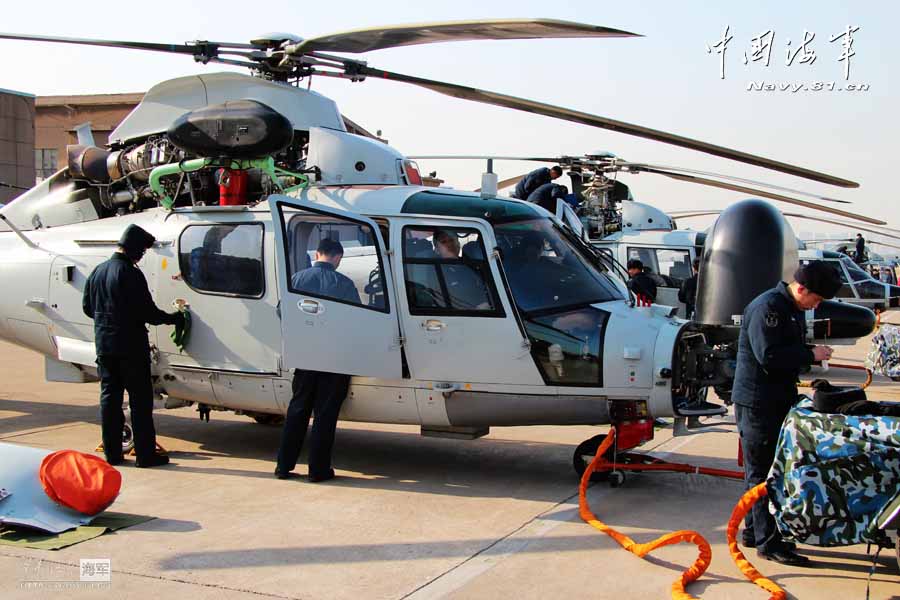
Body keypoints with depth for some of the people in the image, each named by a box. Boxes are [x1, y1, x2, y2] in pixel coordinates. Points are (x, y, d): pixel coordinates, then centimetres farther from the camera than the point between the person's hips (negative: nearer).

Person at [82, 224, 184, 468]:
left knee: (109, 397, 12)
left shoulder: (98, 271, 10)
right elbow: (147, 312, -17)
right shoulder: (130, 273, -15)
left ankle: (112, 452, 15)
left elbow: (87, 306, 18)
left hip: (103, 345, 8)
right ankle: (145, 454, 1)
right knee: (140, 400, 0)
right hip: (130, 347, -7)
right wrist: (173, 318, -3)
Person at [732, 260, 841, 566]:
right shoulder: (767, 307, -19)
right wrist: (810, 354, -19)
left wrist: (813, 354, 5)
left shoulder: (794, 309, 14)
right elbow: (768, 357, -26)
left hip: (779, 400, 10)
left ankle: (754, 531, 27)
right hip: (757, 402, -10)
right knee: (762, 472, -4)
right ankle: (768, 542, 1)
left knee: (764, 470, 16)